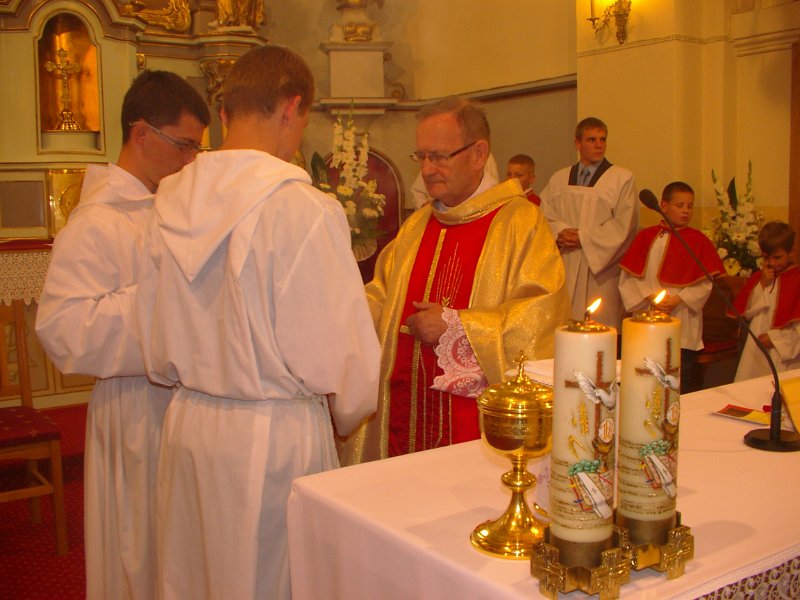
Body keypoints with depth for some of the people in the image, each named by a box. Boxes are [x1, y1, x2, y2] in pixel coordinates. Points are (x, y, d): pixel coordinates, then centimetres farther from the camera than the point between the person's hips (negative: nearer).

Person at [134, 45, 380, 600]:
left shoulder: (172, 201, -1)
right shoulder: (304, 208, -19)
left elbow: (155, 349, 6)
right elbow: (338, 352, -16)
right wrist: (348, 413, 4)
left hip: (188, 426, 6)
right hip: (275, 435, -6)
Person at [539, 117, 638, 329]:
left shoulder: (623, 178, 1)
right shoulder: (558, 179, 14)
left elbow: (624, 224, -6)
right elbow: (544, 215, 9)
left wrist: (584, 237, -10)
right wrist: (560, 233, -11)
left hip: (600, 266, -3)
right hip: (564, 268, 3)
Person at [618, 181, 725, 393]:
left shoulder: (699, 241, 1)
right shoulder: (646, 237, 2)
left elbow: (705, 283, -3)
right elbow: (629, 276, -1)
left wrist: (679, 300, -14)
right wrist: (650, 296, -13)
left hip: (683, 324, -1)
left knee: (683, 383, 5)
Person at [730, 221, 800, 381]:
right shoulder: (758, 277, 10)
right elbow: (746, 311, 1)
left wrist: (776, 337, -13)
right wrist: (763, 284, -6)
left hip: (784, 355, -4)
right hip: (755, 352, 4)